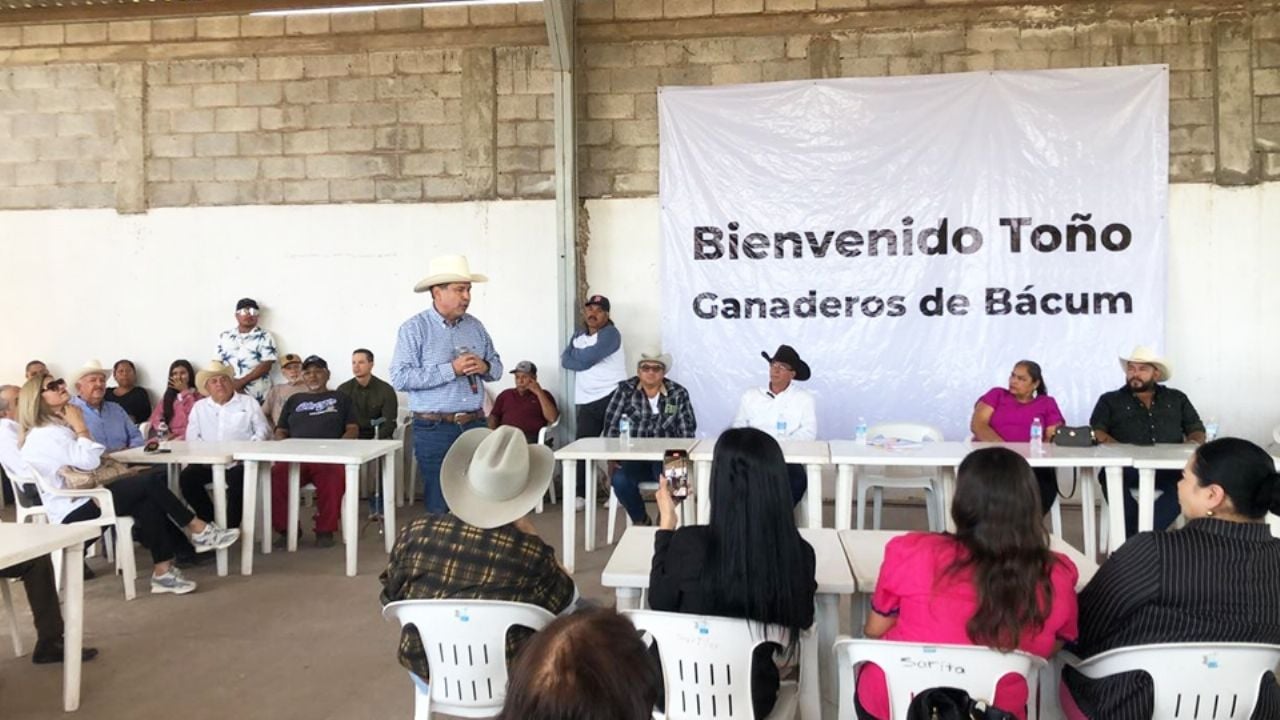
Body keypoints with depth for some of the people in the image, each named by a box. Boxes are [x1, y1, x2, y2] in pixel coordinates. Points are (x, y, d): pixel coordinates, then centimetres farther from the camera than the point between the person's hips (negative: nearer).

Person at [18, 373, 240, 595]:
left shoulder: (55, 428, 18)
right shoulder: (46, 434, -15)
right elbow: (89, 461, -24)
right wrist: (80, 427, -12)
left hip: (80, 500, 10)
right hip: (73, 511, -10)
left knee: (149, 504, -14)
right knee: (148, 485, -20)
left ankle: (162, 572, -18)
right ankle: (200, 532, -9)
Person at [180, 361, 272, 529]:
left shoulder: (248, 403, 10)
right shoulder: (199, 407, 18)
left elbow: (263, 430, 4)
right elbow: (192, 436, 10)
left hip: (240, 461, -3)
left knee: (238, 478, -34)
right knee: (187, 477, -22)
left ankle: (230, 527, -21)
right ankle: (211, 521, -7)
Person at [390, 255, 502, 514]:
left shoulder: (475, 326, 10)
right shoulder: (414, 328, -6)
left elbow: (497, 367, 16)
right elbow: (400, 378, -16)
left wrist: (484, 367, -9)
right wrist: (451, 369, -20)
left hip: (475, 425, 5)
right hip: (435, 429, -5)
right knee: (440, 506, 4)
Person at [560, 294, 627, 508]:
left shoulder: (610, 334, -8)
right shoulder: (578, 335, 16)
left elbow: (585, 359, -17)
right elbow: (565, 360, 3)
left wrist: (575, 355, 3)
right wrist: (582, 359, -13)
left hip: (612, 397, -6)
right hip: (586, 401, 6)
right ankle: (580, 494, 6)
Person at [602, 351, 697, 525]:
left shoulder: (678, 393, 2)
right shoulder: (625, 390, 1)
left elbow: (687, 431, 0)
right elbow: (611, 426, 0)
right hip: (634, 459, 1)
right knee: (619, 479, -29)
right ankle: (641, 521, 1)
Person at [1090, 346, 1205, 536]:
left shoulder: (1177, 398, 23)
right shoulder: (1110, 400, 16)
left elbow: (1197, 431, 20)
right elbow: (1096, 433, 3)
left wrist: (1193, 443, -5)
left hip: (1169, 468, 2)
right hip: (1126, 467, -2)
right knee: (1110, 475, -36)